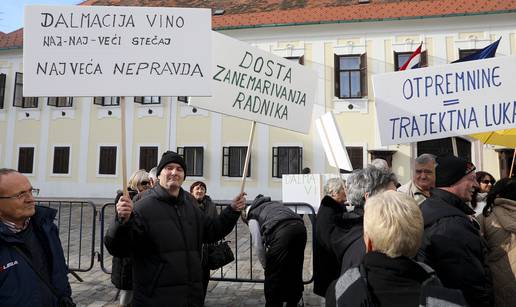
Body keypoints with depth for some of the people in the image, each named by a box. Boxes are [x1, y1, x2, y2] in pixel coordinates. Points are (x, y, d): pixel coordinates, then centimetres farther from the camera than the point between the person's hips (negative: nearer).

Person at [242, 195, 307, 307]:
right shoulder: (272, 204, 37)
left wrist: (266, 266, 28)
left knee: (273, 276, 10)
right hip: (300, 226, 7)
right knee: (295, 272, 22)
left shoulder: (252, 218, 21)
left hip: (281, 231, -6)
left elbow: (258, 245, 13)